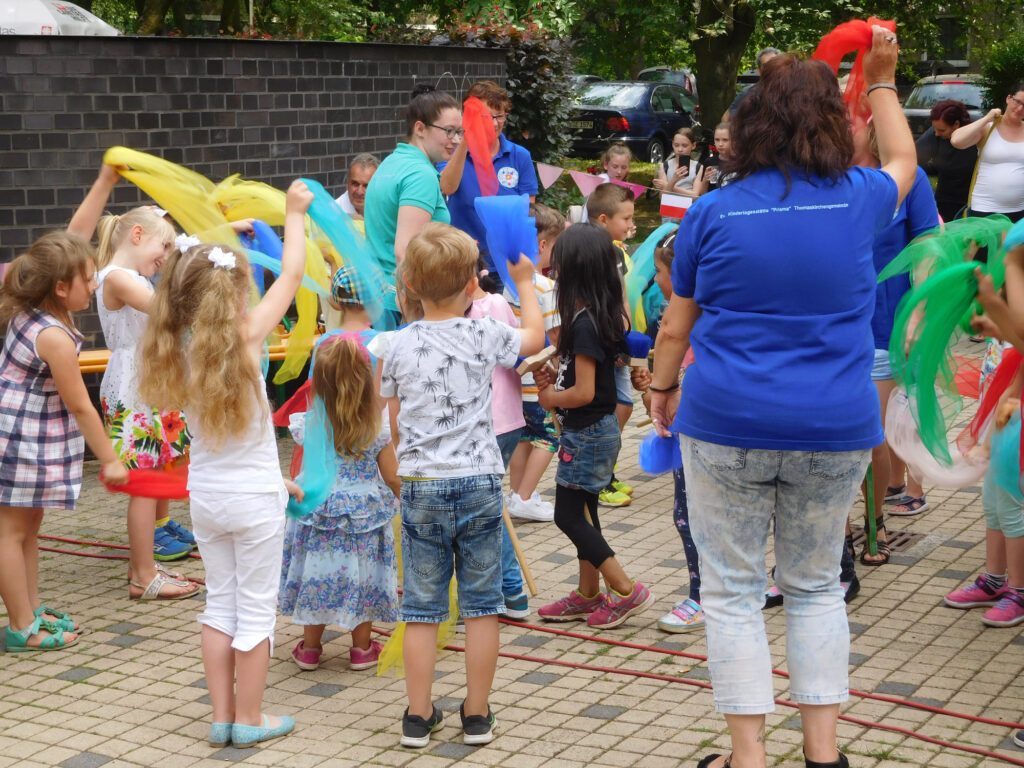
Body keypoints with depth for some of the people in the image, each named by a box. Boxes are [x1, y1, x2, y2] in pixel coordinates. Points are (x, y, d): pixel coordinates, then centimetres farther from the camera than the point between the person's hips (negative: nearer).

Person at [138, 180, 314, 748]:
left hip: (205, 495, 5)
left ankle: (222, 716, 20)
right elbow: (291, 276, -7)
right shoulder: (246, 337, -17)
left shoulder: (179, 348, -6)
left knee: (220, 602, 16)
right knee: (256, 607, 7)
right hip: (254, 496, -5)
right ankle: (249, 718, 15)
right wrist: (295, 213, 4)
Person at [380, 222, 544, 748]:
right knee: (481, 603, 9)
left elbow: (394, 425, 4)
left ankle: (419, 717, 14)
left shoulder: (400, 345, -3)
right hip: (479, 482, -1)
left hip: (420, 487, 1)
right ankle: (477, 715, 15)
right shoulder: (483, 336, -6)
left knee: (421, 606, 8)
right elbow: (534, 337, 15)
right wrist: (524, 282, 30)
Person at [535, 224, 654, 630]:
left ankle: (627, 591, 0)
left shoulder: (584, 324, -23)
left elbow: (584, 392, -25)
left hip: (587, 433, -9)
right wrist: (554, 377, 5)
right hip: (600, 428, 9)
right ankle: (588, 595, 26)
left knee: (568, 516, -1)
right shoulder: (605, 315, 6)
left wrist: (550, 398, -8)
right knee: (581, 512, 17)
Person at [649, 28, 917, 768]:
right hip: (836, 429, 2)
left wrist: (662, 388, 21)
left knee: (733, 591, 8)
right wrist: (882, 80, 34)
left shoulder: (713, 213, -4)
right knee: (816, 585, 16)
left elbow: (675, 325, 4)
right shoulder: (857, 201, -1)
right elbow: (903, 162, 23)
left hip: (727, 425, -2)